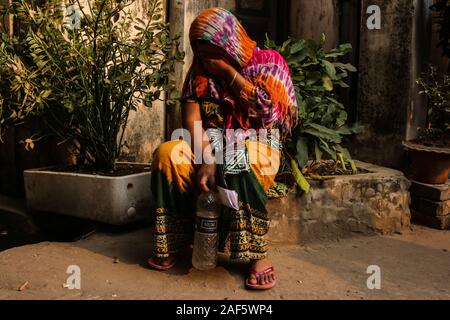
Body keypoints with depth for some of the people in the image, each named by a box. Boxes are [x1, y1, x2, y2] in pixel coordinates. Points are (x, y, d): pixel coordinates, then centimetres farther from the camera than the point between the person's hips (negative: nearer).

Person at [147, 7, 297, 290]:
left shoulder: (267, 62, -3)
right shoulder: (200, 71, 7)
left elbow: (267, 110, -18)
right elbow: (191, 117, -5)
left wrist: (229, 72, -14)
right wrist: (206, 159, -22)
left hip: (257, 142, -3)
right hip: (211, 143, 4)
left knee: (241, 164, -40)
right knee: (168, 155, -26)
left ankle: (257, 253, -28)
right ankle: (175, 242, -15)